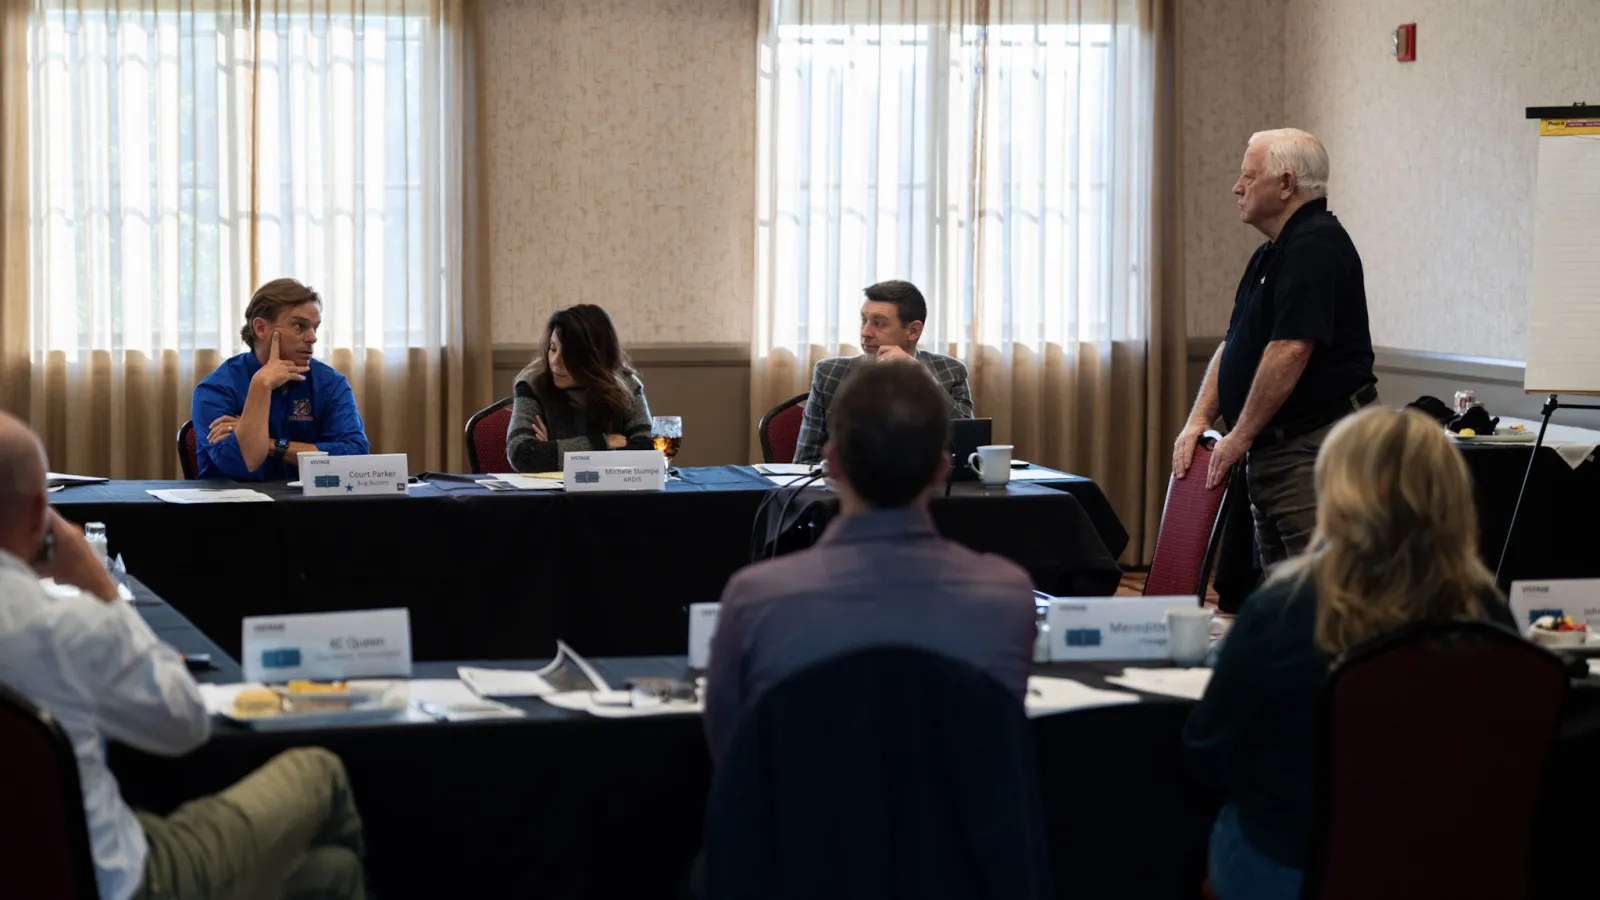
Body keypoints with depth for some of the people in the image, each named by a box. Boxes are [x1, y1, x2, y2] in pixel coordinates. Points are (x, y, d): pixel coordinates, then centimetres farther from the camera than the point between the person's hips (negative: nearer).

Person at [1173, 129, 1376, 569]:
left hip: (1314, 448, -11)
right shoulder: (1269, 255, 20)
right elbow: (1234, 346, 22)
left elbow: (1290, 350, -21)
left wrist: (1240, 437, -15)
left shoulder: (1316, 247, -14)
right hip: (1274, 451, 11)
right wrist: (1198, 421, 9)